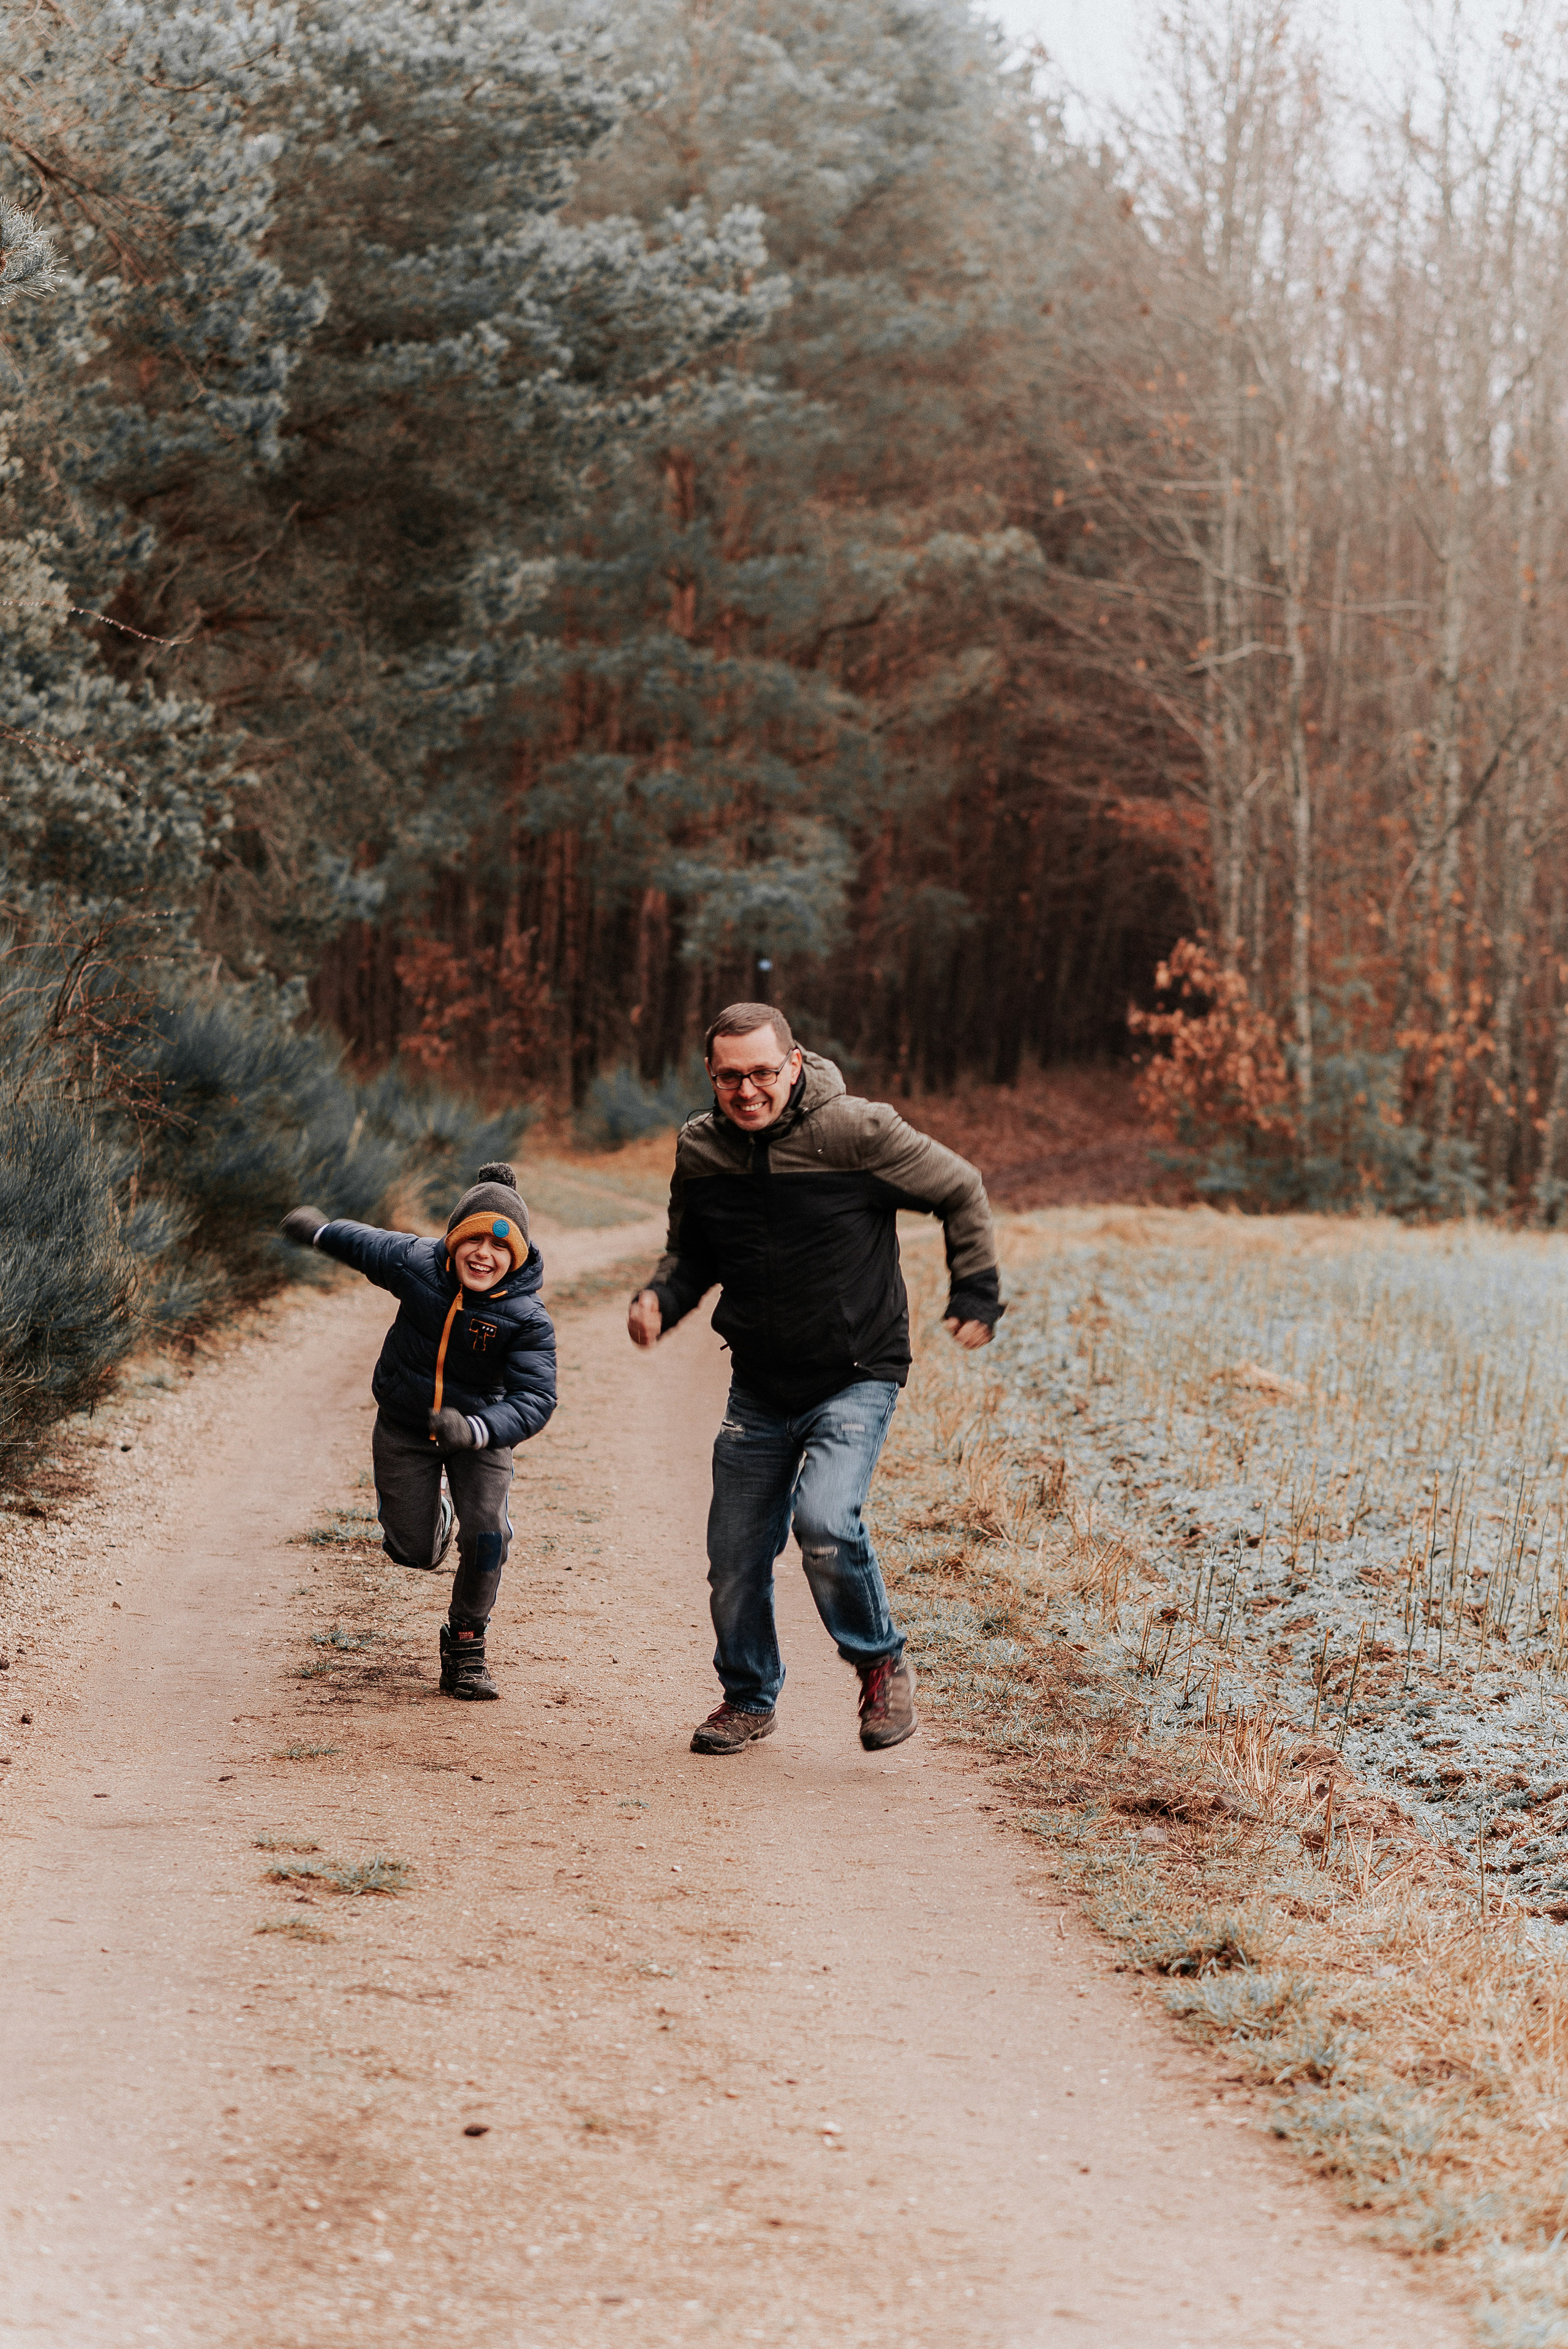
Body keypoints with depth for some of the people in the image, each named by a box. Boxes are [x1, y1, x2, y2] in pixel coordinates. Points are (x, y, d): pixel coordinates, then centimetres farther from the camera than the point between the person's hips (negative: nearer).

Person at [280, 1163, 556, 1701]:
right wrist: (318, 1229, 22)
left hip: (480, 1432, -2)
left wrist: (476, 1430, -52)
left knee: (485, 1536, -19)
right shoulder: (416, 1264, -20)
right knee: (415, 1554, 5)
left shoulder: (527, 1318, -27)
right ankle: (434, 1515, 45)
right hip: (404, 1429, 2)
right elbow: (364, 1245, 2)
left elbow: (536, 1399, -35)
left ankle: (466, 1647, 5)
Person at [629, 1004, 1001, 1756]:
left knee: (825, 1521, -25)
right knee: (735, 1554, 7)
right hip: (759, 1387, 5)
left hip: (855, 1377, -5)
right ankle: (749, 1699, 32)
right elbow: (692, 1252, 14)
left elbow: (960, 1192, -2)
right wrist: (661, 1299, -7)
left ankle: (881, 1665, 0)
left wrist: (975, 1294, -1)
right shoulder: (699, 1151, -3)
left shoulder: (856, 1133, -17)